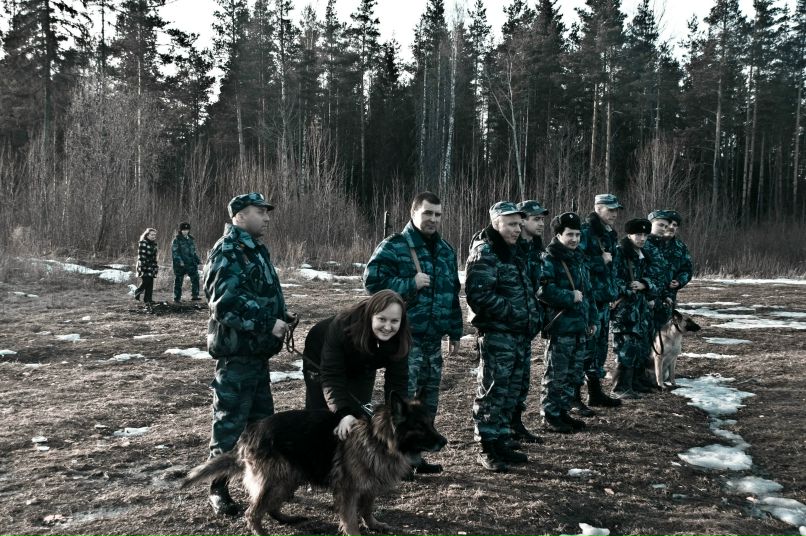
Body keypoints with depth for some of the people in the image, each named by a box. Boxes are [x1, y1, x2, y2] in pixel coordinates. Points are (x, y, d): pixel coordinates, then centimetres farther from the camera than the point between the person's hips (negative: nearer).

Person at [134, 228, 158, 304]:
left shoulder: (154, 244, 15)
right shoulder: (142, 243, -7)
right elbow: (141, 256, -12)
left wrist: (156, 267, 18)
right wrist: (141, 266, -17)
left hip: (151, 266, 7)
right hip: (144, 266, -7)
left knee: (150, 284, 2)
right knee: (145, 281, -13)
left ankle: (148, 299, 6)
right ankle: (137, 292, 14)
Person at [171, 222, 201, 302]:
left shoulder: (191, 239, 14)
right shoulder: (176, 240, -5)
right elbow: (174, 252, -12)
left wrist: (197, 260, 14)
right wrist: (179, 261, -23)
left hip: (190, 263, 5)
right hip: (180, 265, -5)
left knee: (195, 277, -4)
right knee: (178, 281, 2)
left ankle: (194, 296, 3)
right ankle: (177, 298, 10)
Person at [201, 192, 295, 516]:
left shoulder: (256, 250, 15)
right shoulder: (228, 252, -15)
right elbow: (226, 303, -26)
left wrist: (282, 317, 6)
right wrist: (268, 323, -23)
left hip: (257, 350, 10)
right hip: (236, 351, -10)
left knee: (262, 417, 18)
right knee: (229, 420, -1)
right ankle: (218, 489, 11)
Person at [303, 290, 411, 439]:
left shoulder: (399, 341, -31)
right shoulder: (342, 327, -43)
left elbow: (397, 382, -27)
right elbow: (331, 375, -42)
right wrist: (343, 413, -52)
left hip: (361, 369, 3)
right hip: (320, 358, -3)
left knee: (362, 414, -3)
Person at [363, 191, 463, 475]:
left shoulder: (446, 250, 14)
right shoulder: (394, 246, -9)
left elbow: (453, 292, 19)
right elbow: (372, 280, -17)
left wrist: (455, 332, 17)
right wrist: (411, 284, -20)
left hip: (433, 336, 7)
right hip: (405, 335, -7)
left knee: (429, 394, 12)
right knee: (403, 393, -7)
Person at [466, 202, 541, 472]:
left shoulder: (514, 252, 17)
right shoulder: (484, 254, -12)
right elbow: (479, 295, -22)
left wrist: (533, 317, 12)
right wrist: (513, 313, -21)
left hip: (520, 335, 9)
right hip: (496, 335, -9)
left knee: (511, 393, 14)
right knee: (492, 392, -3)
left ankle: (501, 442, 25)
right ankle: (487, 449, 7)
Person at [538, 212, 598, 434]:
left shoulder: (579, 258, 17)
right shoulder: (549, 259, -10)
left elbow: (588, 291, 23)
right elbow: (544, 290, -22)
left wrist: (592, 319, 20)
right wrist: (570, 297, -17)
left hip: (580, 326, 8)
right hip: (560, 326, -8)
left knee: (574, 374, 14)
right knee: (556, 375, -2)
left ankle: (563, 411, 26)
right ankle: (550, 416, 8)